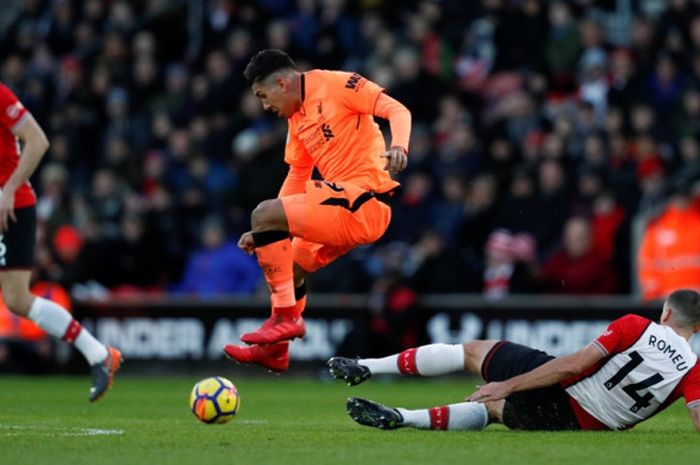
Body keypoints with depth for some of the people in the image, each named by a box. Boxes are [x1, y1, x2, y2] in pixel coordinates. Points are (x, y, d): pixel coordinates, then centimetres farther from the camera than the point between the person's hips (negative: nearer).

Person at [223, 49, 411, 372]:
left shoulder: (333, 85, -8)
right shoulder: (296, 120, 19)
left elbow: (397, 110, -14)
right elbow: (297, 177, 27)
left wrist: (398, 146, -34)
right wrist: (264, 235, 23)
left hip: (363, 198, -10)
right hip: (351, 208, 10)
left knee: (263, 214, -15)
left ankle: (285, 318, -12)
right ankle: (274, 350, 34)